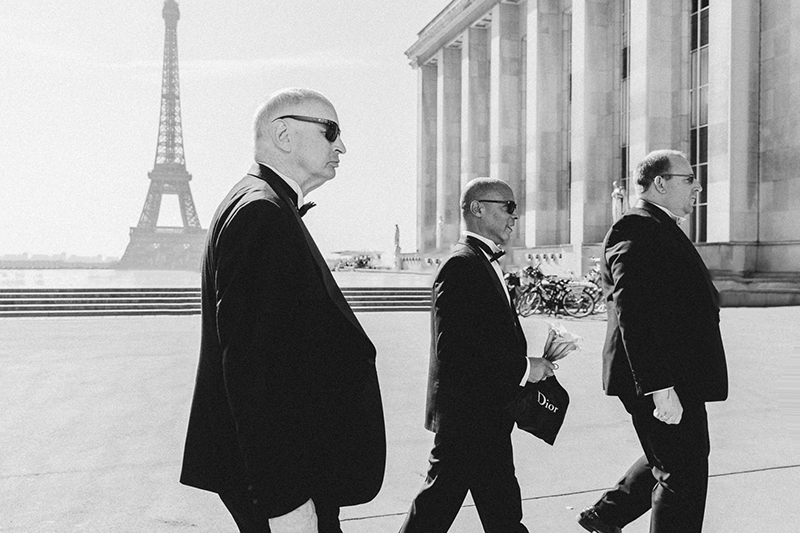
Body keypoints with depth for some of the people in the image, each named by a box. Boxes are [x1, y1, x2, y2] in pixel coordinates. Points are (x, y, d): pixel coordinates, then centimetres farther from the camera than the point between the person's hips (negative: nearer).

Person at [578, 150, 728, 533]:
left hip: (678, 378, 11)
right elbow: (633, 316, -27)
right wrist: (659, 388, -29)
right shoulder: (637, 230, -18)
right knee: (683, 476, 2)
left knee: (668, 463, 22)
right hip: (666, 384, -11)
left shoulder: (660, 229, 17)